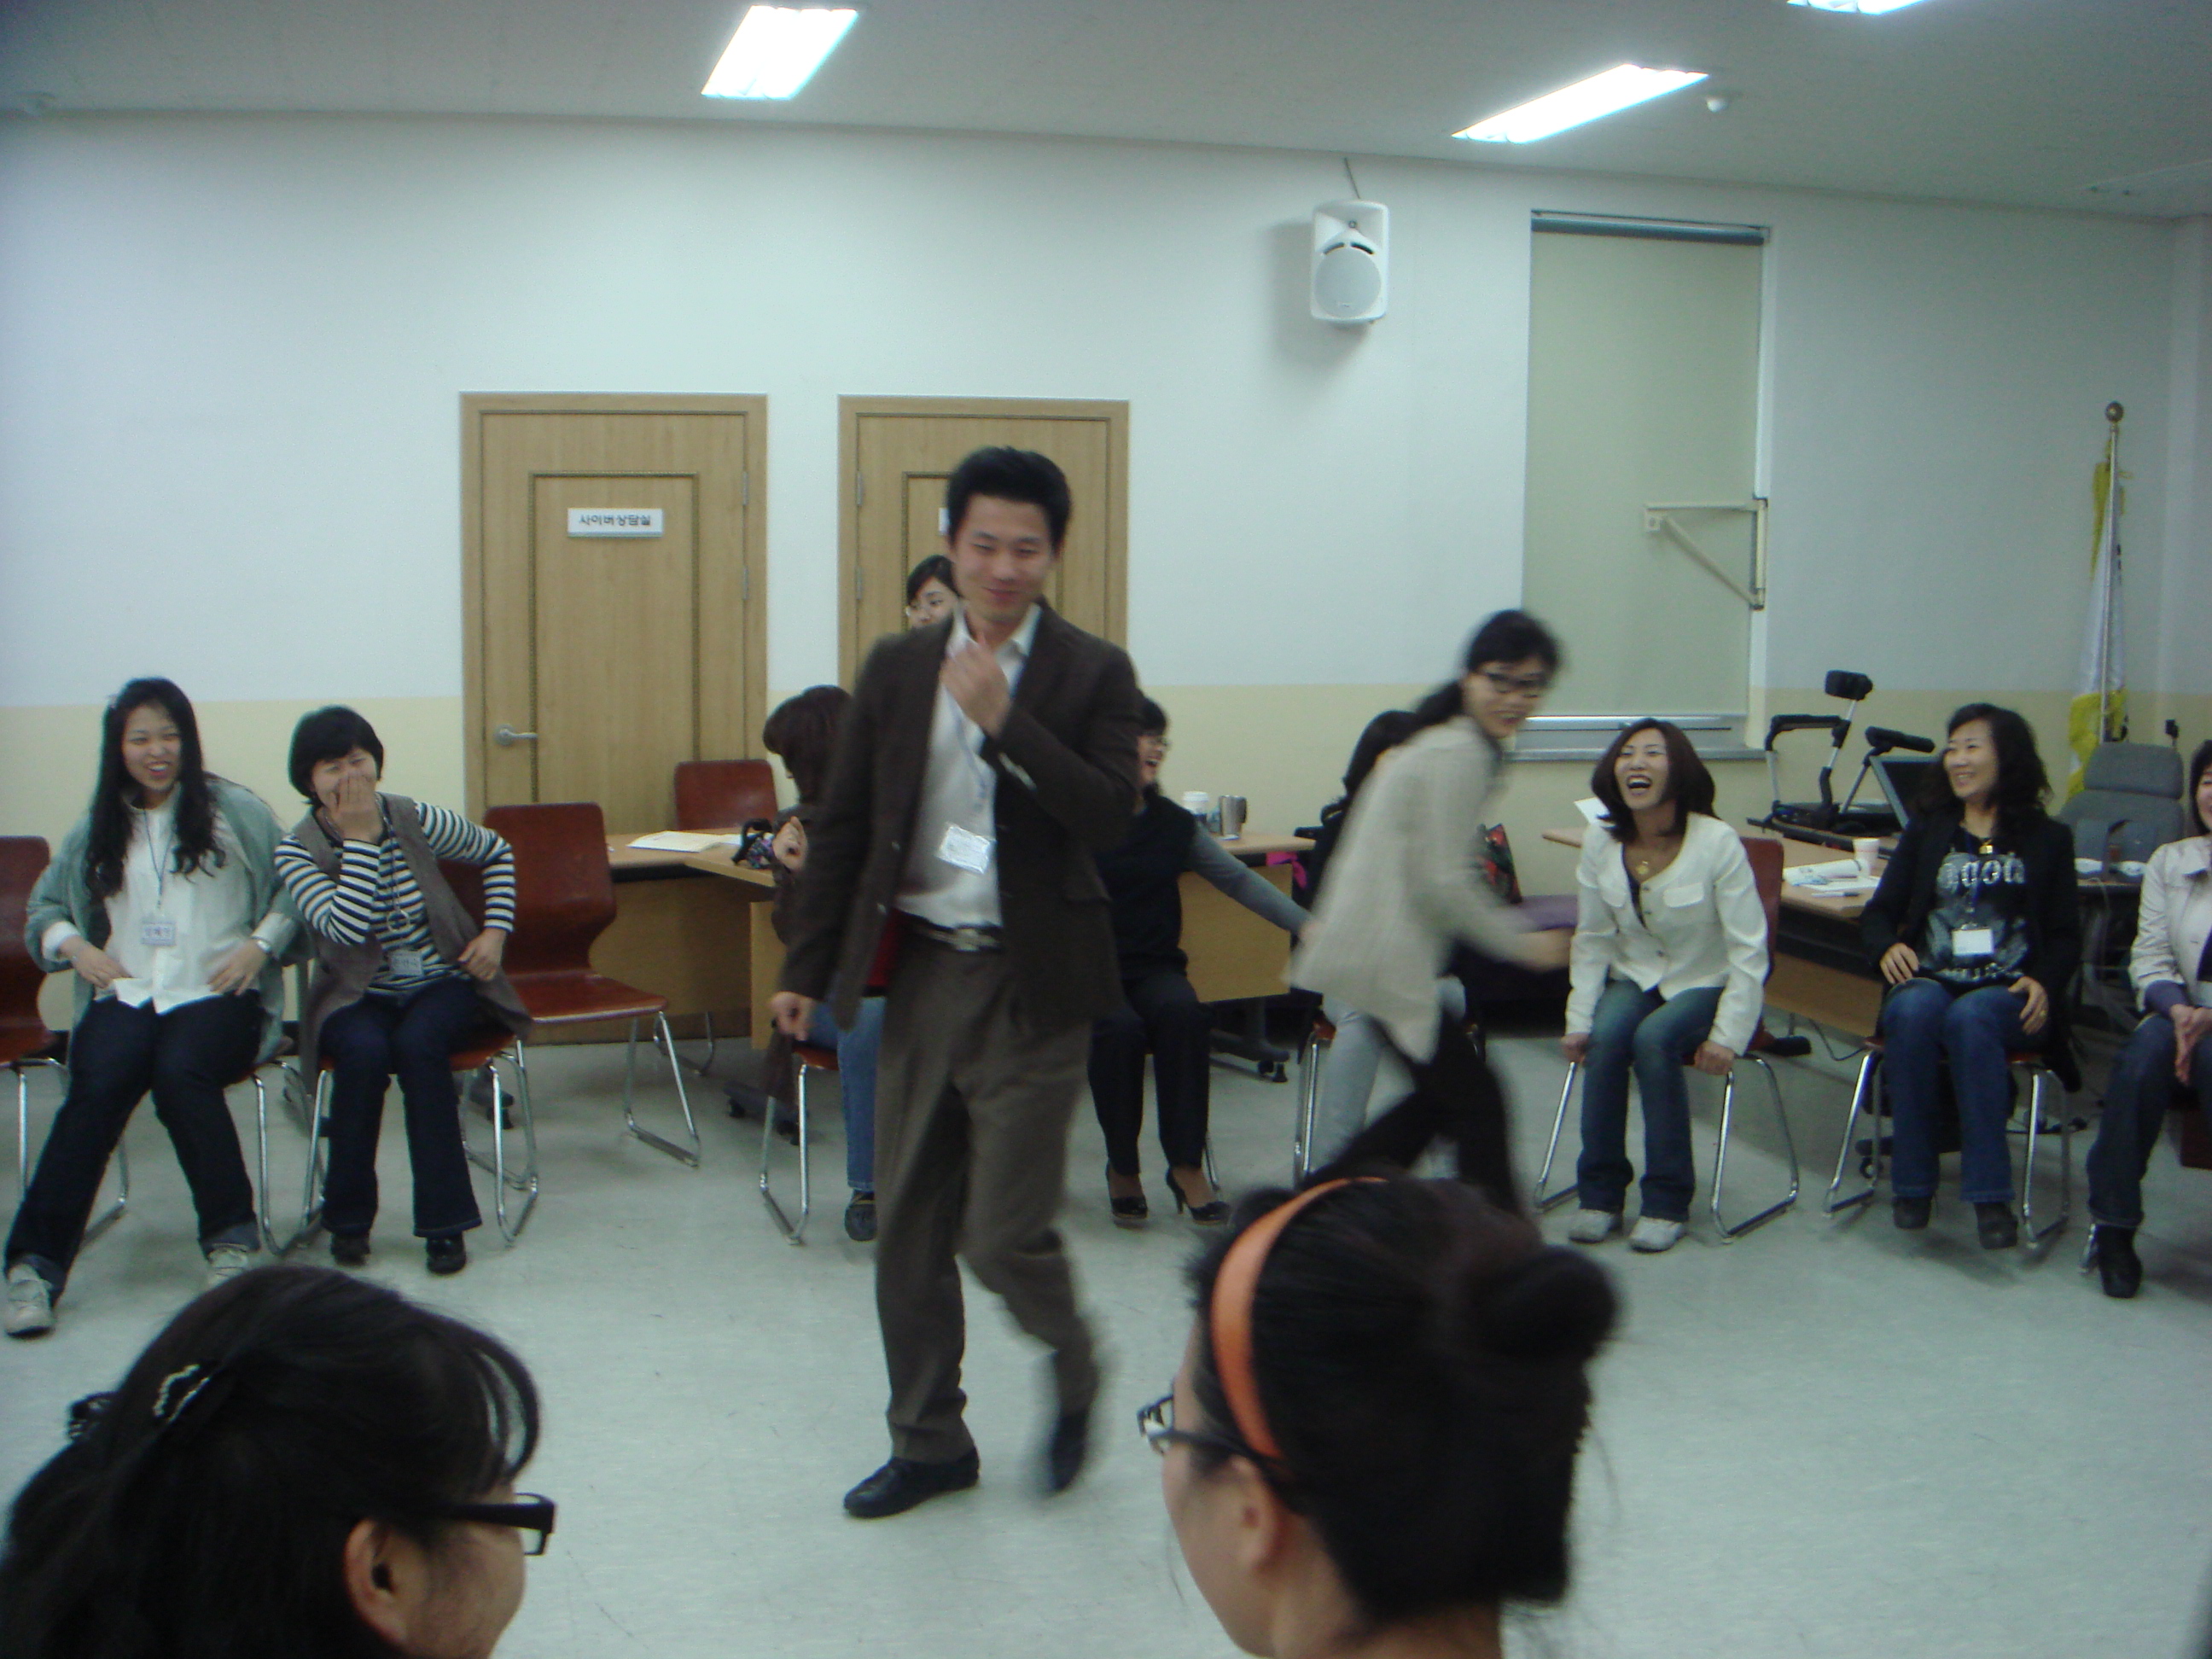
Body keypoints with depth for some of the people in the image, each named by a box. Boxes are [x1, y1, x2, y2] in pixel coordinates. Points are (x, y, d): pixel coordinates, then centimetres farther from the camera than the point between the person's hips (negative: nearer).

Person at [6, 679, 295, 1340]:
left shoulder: (234, 810, 10)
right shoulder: (95, 830, 19)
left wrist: (260, 944, -8)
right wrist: (73, 945, 5)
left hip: (217, 994, -2)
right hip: (125, 994, 2)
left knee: (180, 1073, -34)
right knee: (99, 1084, -29)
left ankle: (232, 1242, -25)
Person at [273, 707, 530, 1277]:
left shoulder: (414, 820, -6)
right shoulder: (297, 850, -9)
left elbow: (496, 853, 11)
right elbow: (346, 928, -25)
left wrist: (496, 931, 0)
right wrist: (361, 840, -24)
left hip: (443, 984, 0)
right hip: (358, 998, 0)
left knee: (418, 1045, -31)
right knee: (364, 1052, -32)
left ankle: (445, 1223, -22)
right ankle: (348, 1219, -13)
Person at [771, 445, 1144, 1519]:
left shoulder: (1092, 675, -3)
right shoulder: (896, 669, 7)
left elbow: (1112, 818, -15)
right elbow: (842, 826, 9)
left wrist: (1006, 718, -22)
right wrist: (806, 970, 7)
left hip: (1031, 986, -4)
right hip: (919, 974, 4)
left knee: (1003, 1235, -4)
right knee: (907, 1230, 11)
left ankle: (1073, 1370, 28)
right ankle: (929, 1443, 28)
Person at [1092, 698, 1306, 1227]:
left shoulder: (1173, 823, 11)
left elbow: (1239, 879, 7)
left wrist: (1307, 925, -4)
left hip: (1153, 968, 3)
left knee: (1183, 1013, -30)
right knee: (1121, 1029, -33)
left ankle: (1187, 1167, -23)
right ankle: (1122, 1168, -11)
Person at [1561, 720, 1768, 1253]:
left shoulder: (1718, 843, -18)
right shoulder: (1600, 845, -6)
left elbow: (1748, 949, -15)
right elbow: (1591, 941, 2)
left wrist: (1728, 1034, -22)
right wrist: (1579, 1019, -9)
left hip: (1706, 985, -3)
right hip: (1636, 979, 3)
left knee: (1653, 1039, -31)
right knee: (1605, 1036, -28)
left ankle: (1668, 1200, -18)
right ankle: (1600, 1192, -13)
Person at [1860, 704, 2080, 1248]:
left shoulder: (2047, 840, 15)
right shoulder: (1926, 831, 20)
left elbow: (2065, 933, 9)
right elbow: (1880, 911, 13)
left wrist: (2044, 983, -13)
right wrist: (1888, 946, -11)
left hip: (2007, 993, -2)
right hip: (1930, 981, 2)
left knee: (1968, 1018, -37)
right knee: (1911, 1011, -35)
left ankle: (1990, 1195, -35)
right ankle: (1912, 1183, -26)